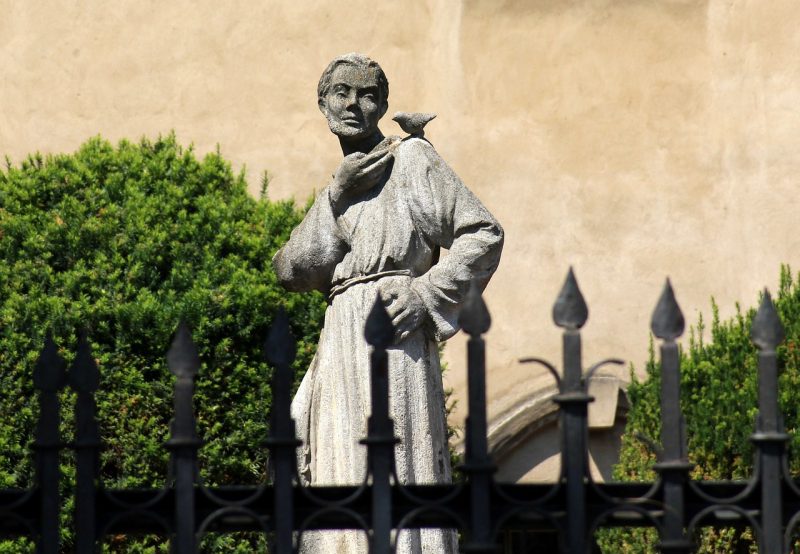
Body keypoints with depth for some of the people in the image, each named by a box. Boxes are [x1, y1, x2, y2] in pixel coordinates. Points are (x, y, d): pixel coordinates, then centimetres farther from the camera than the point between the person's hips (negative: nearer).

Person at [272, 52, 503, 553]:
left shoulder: (410, 158, 5)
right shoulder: (341, 182, 23)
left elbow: (484, 233, -2)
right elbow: (293, 270, 9)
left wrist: (425, 292, -13)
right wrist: (338, 196, -1)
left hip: (390, 327, -7)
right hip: (342, 339, 7)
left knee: (393, 470, -15)